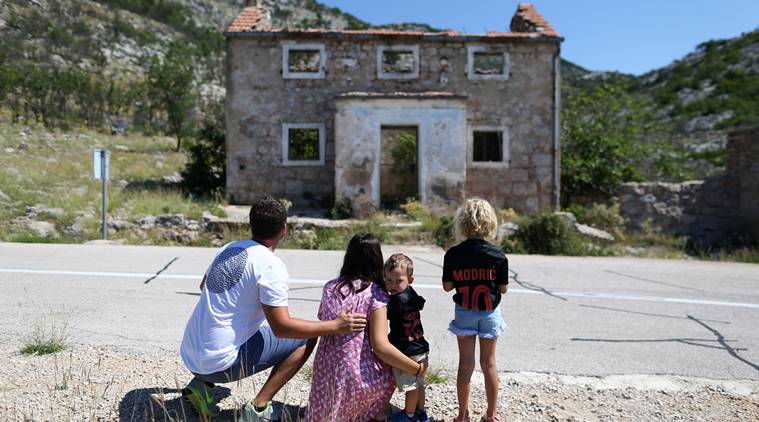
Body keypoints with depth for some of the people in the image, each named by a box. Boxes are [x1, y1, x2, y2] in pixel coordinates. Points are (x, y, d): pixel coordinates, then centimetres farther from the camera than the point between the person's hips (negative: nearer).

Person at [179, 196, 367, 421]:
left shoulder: (229, 248, 7)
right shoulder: (271, 266, -16)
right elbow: (281, 327, -19)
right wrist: (335, 326, -13)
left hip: (188, 356, 8)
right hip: (220, 363, -7)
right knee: (306, 338, 1)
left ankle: (202, 383, 17)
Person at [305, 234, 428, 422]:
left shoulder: (329, 288, 2)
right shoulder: (376, 294, -12)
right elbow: (380, 346, -19)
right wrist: (417, 369, -10)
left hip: (325, 373, 6)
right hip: (359, 377, -5)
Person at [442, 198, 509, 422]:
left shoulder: (453, 254, -11)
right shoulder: (498, 255, -12)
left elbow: (447, 286, -6)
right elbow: (503, 288, -7)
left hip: (464, 312, 0)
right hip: (489, 312, 0)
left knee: (465, 363, 10)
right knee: (489, 363, 12)